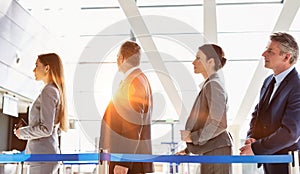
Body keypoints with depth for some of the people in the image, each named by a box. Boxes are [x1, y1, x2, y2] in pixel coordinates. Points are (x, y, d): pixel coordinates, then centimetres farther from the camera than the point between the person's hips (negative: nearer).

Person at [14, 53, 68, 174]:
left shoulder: (48, 91, -12)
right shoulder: (57, 91, 15)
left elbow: (46, 129, -19)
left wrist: (22, 132, -5)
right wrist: (25, 129, 16)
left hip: (43, 155, -9)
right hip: (50, 152, 9)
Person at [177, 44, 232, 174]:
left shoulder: (213, 85, -14)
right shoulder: (208, 84, 15)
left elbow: (218, 124, -21)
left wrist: (192, 137, -13)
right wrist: (189, 149, 18)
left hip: (216, 151, -9)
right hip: (210, 150, 9)